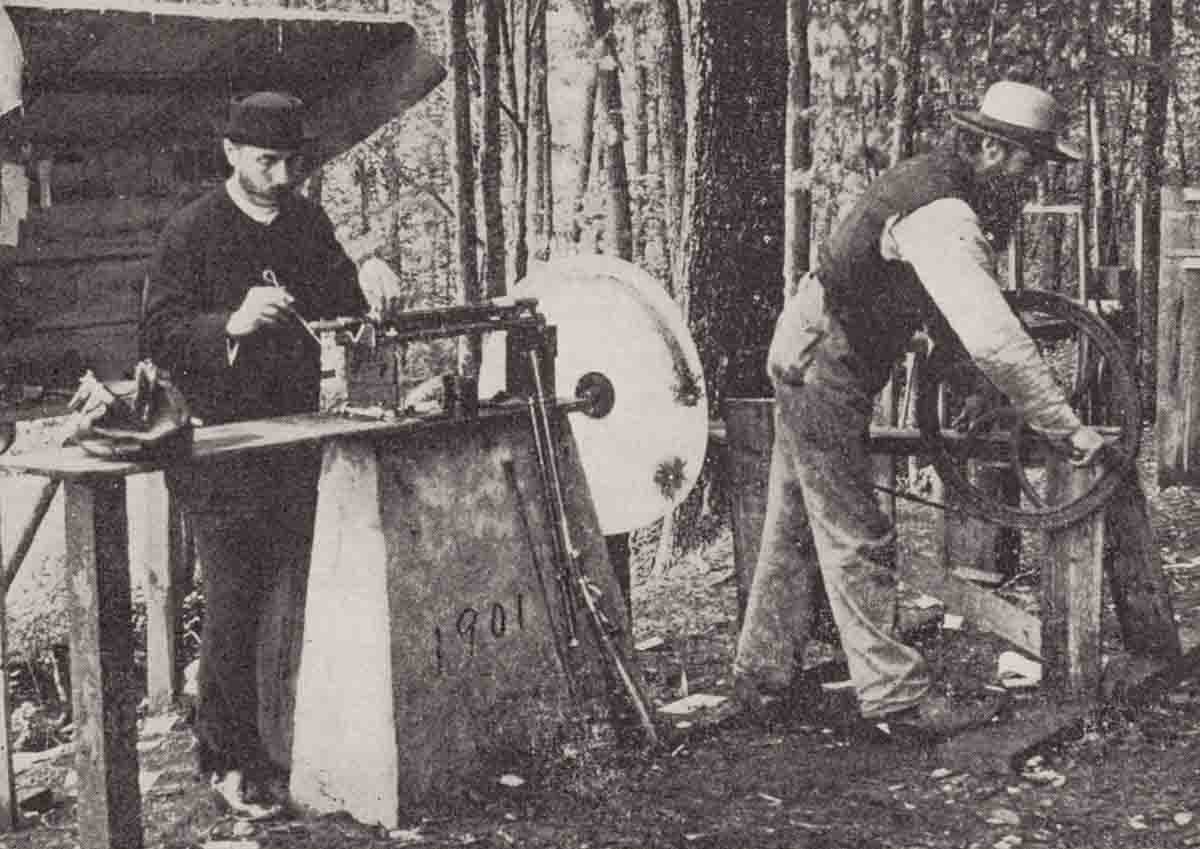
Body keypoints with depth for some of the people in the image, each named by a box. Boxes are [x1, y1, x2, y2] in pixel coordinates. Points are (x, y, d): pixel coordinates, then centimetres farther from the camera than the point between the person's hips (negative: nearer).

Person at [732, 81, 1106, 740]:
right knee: (855, 539, -6)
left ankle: (762, 677, 25)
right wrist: (1065, 426, -30)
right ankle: (897, 697, 0)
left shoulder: (933, 178, 5)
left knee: (794, 529, 16)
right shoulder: (942, 219, -27)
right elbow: (992, 339, -33)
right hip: (826, 371, -10)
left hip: (805, 362, 10)